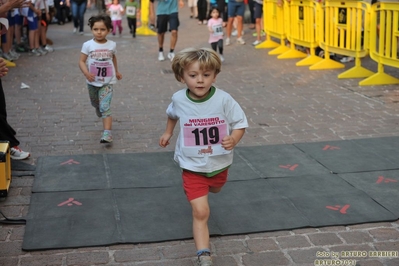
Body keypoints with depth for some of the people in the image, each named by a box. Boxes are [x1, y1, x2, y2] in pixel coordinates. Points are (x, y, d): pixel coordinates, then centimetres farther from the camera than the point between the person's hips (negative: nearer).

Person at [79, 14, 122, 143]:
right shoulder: (88, 45, -10)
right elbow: (81, 61, -8)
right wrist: (86, 73, -25)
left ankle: (107, 133, -19)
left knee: (105, 107, -14)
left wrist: (116, 71, 27)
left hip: (107, 82, -2)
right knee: (95, 104, 25)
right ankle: (99, 108, 61)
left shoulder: (112, 45, -4)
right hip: (92, 82, 2)